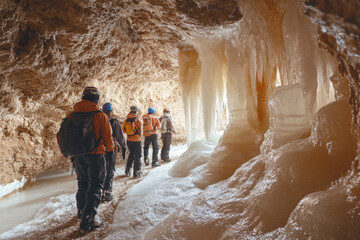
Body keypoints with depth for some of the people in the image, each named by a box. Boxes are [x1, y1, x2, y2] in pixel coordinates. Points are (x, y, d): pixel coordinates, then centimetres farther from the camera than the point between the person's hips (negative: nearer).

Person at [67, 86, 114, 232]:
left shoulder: (72, 115, -1)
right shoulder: (100, 116, -14)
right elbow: (107, 136, -8)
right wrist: (110, 150, 10)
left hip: (78, 155, 5)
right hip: (95, 155, -5)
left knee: (82, 183, 23)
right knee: (95, 186, 5)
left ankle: (81, 211, 40)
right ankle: (88, 219, 0)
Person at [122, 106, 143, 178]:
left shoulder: (126, 120, -2)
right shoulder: (137, 120, -16)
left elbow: (124, 130, 5)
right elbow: (140, 130, -8)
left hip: (129, 140, 5)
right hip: (137, 140, -5)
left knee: (131, 154, 22)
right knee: (137, 156, 7)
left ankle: (128, 171, 23)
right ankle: (137, 172, 11)